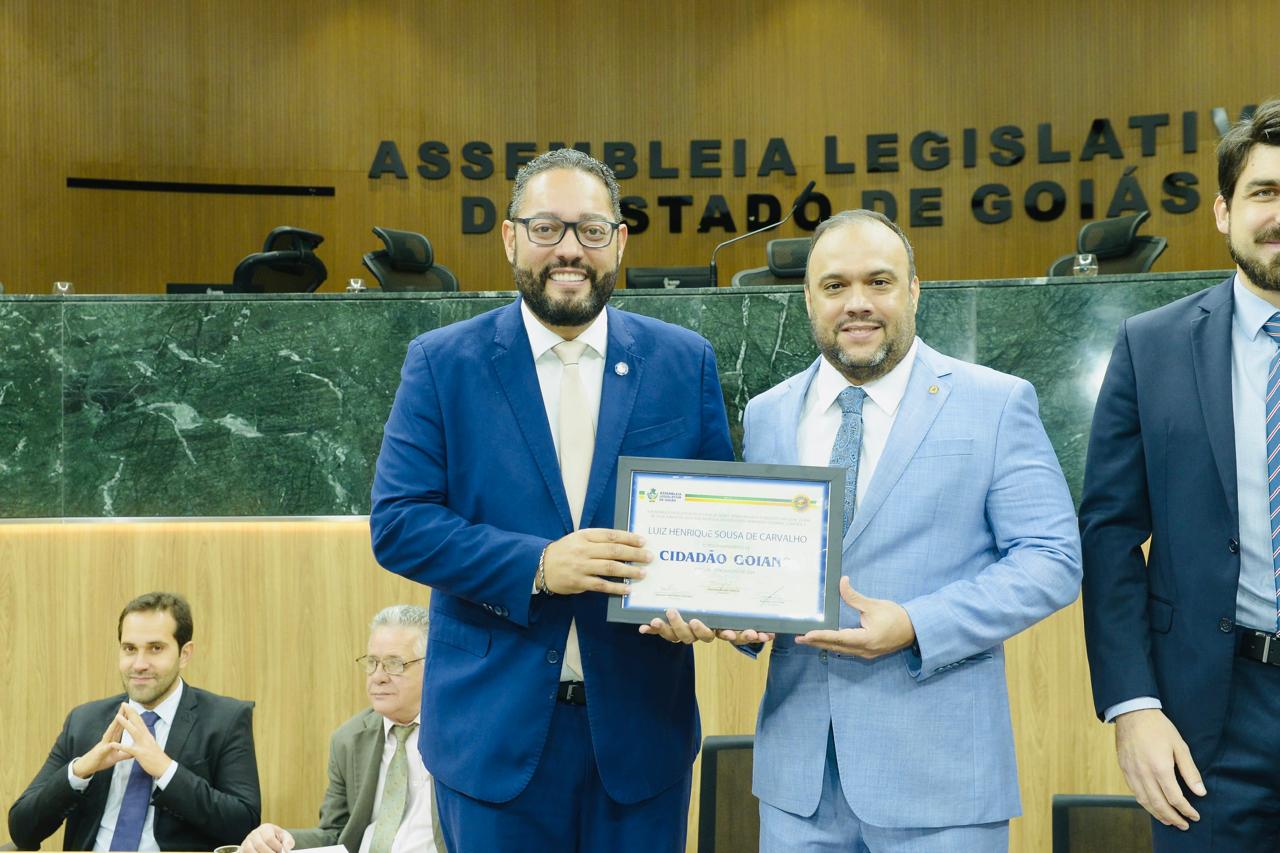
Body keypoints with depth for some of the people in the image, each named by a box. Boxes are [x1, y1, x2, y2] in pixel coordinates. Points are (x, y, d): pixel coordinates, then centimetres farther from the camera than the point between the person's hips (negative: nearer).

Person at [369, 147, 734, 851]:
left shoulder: (684, 362, 3)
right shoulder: (442, 364, -1)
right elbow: (396, 522, -6)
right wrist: (534, 565, -20)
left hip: (641, 722, 1)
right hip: (496, 730, -1)